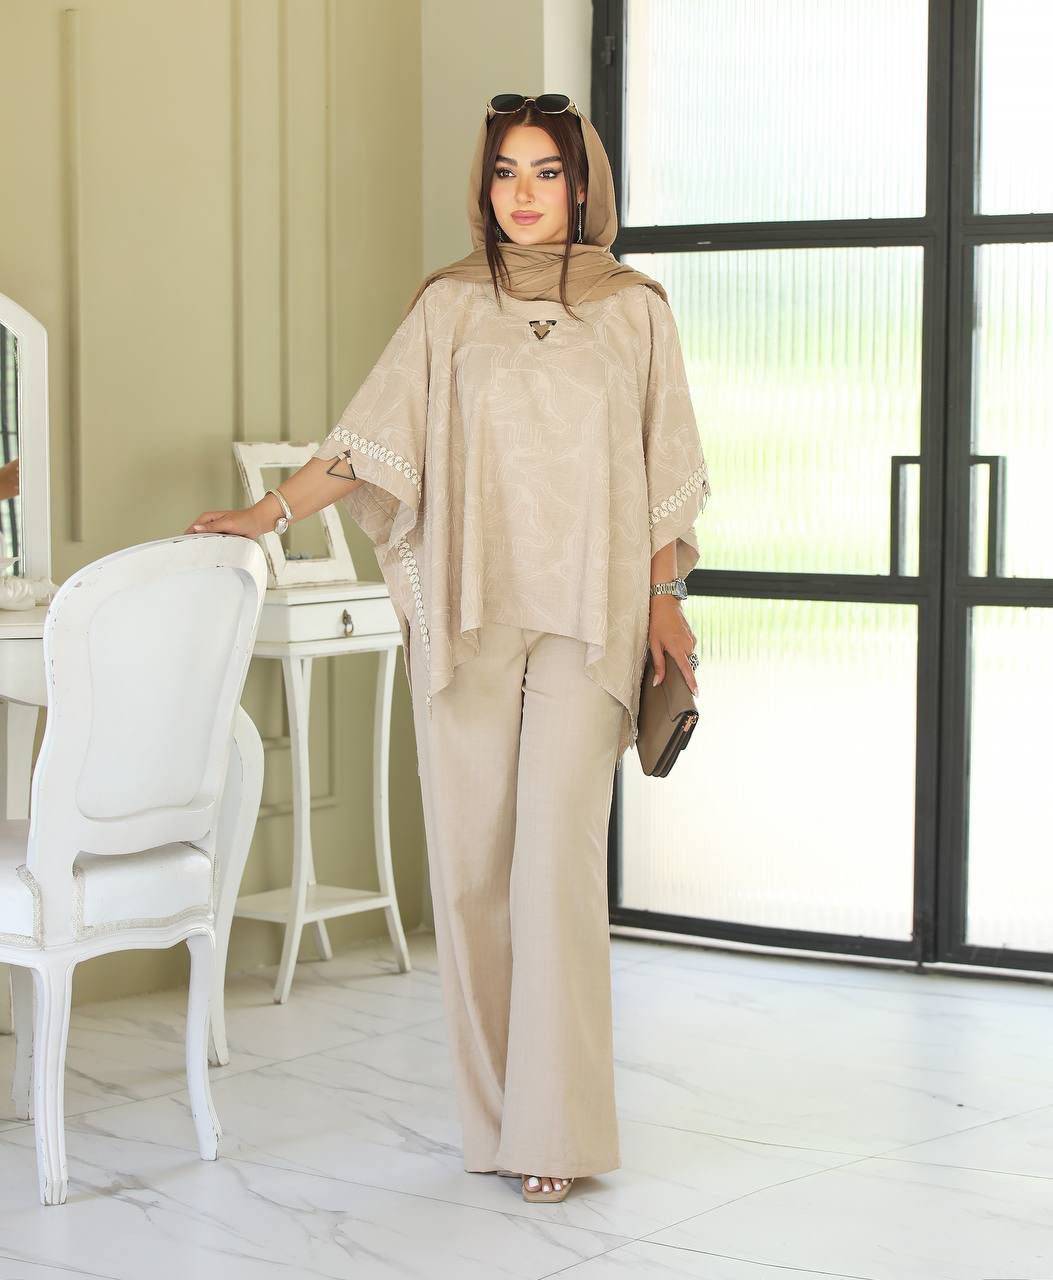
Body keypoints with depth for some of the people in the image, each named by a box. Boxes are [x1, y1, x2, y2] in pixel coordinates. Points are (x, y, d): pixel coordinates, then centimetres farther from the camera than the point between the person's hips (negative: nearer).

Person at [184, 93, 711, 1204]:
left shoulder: (635, 308, 8)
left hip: (587, 616, -1)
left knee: (559, 857, -10)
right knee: (469, 860, 1)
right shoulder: (448, 305, 9)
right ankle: (493, 1111, 11)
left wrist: (666, 596, 5)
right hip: (466, 613, 2)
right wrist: (266, 512, -6)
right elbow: (371, 437, 4)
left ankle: (558, 1125, -7)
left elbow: (663, 466, 10)